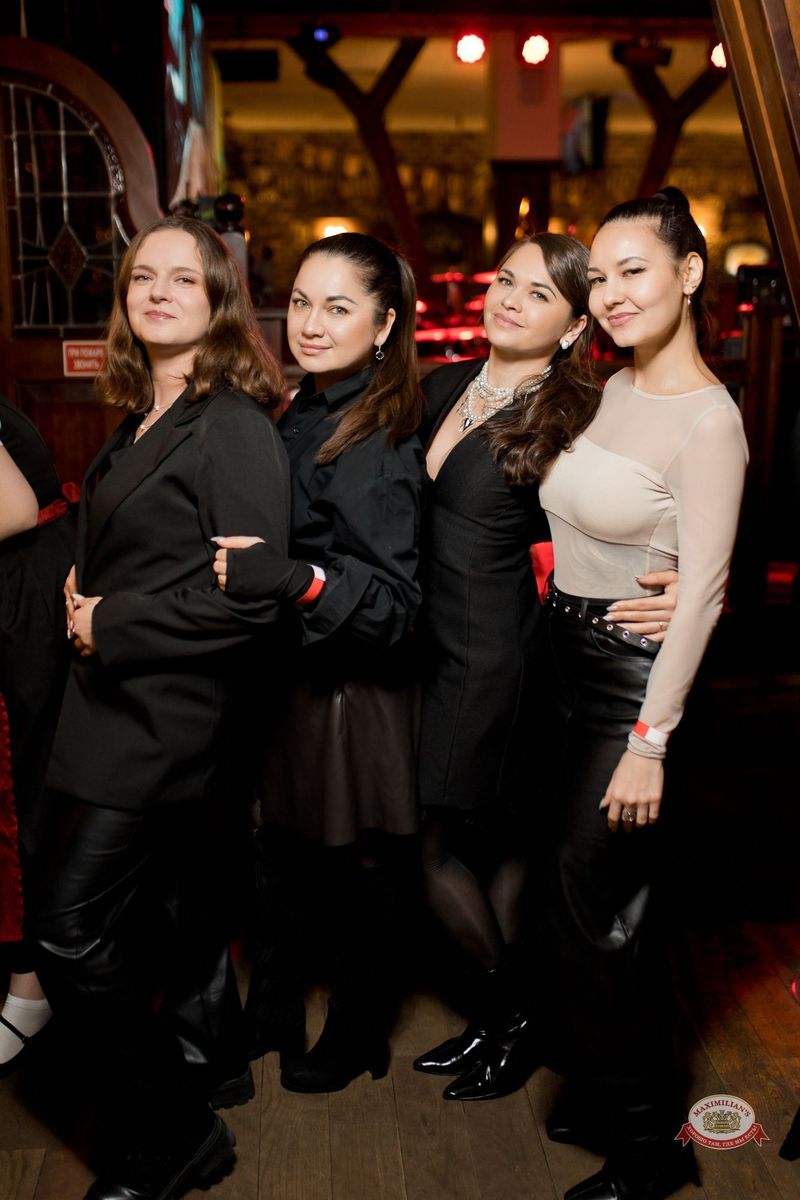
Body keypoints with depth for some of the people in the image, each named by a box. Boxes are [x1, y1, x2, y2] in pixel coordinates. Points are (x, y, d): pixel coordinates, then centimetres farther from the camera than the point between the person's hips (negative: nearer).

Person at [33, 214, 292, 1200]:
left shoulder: (233, 428, -14)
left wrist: (112, 624, -15)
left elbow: (248, 594, -22)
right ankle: (206, 1060, 42)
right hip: (126, 706, 9)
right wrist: (82, 598, 3)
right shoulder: (139, 423, 12)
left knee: (72, 938, -6)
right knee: (180, 891, 22)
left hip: (161, 722, -8)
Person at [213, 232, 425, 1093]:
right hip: (290, 679, 7)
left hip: (354, 693, -7)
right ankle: (270, 1017, 42)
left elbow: (397, 601, -23)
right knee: (282, 861, 21)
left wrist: (298, 578, -35)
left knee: (354, 876, 13)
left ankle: (356, 1038, 36)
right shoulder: (302, 414, 4)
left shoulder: (379, 442, -20)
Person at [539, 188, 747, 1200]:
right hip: (569, 664, 8)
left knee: (591, 915, 1)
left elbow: (701, 594, -19)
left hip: (635, 680, -8)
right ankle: (639, 1104, 40)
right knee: (623, 907, 19)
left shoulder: (707, 419, -17)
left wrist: (651, 742, -19)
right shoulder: (615, 389, 8)